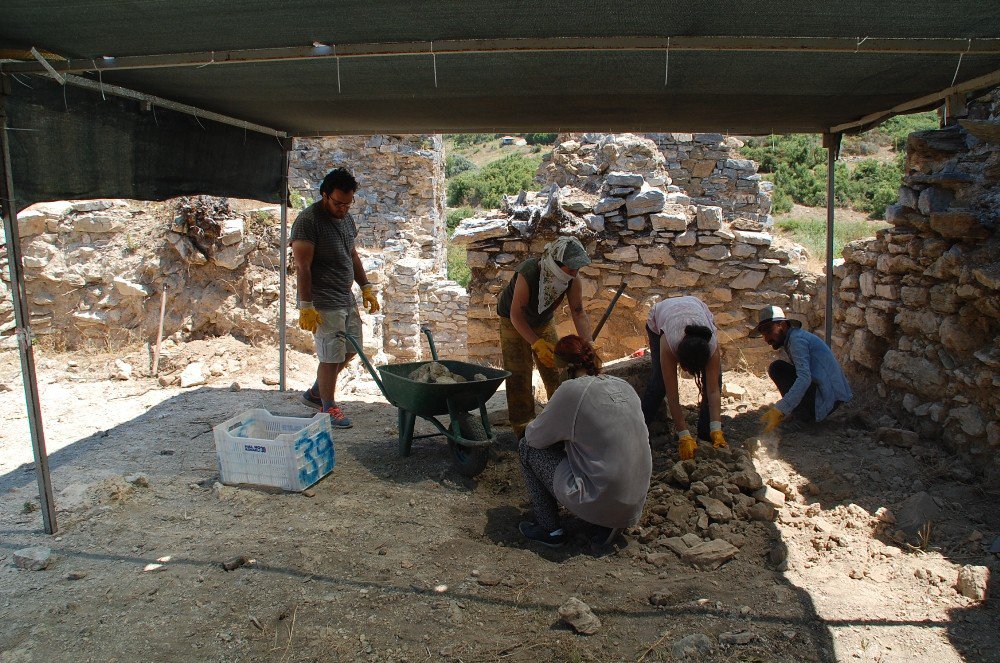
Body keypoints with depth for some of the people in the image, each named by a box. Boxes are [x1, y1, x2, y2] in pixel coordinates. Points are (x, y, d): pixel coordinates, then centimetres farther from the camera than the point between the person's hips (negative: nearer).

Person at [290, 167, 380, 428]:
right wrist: (305, 306, -22)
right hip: (324, 303, -9)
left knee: (350, 348, 17)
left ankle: (315, 392, 34)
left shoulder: (346, 218, 10)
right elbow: (302, 266, -20)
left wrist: (366, 287, 17)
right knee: (331, 357, -1)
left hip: (346, 298, 9)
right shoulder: (308, 220, -16)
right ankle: (328, 407, 18)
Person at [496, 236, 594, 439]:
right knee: (518, 374, -9)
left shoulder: (573, 279, -24)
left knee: (555, 371, 3)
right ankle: (522, 427, 2)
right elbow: (516, 315, -35)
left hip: (544, 321, 5)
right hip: (514, 321, -4)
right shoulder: (527, 274, -40)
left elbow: (578, 313, -20)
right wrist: (537, 344, -45)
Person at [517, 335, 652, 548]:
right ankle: (607, 525, 16)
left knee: (527, 447, 7)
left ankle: (549, 529, 14)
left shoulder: (573, 389, -14)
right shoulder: (624, 386, 6)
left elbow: (534, 436, -5)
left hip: (599, 501, -7)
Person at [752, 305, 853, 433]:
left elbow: (805, 378, -27)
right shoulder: (799, 335, 18)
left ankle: (802, 413, -5)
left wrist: (779, 411, -34)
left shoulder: (797, 338, -13)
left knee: (777, 369, -13)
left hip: (827, 399, -10)